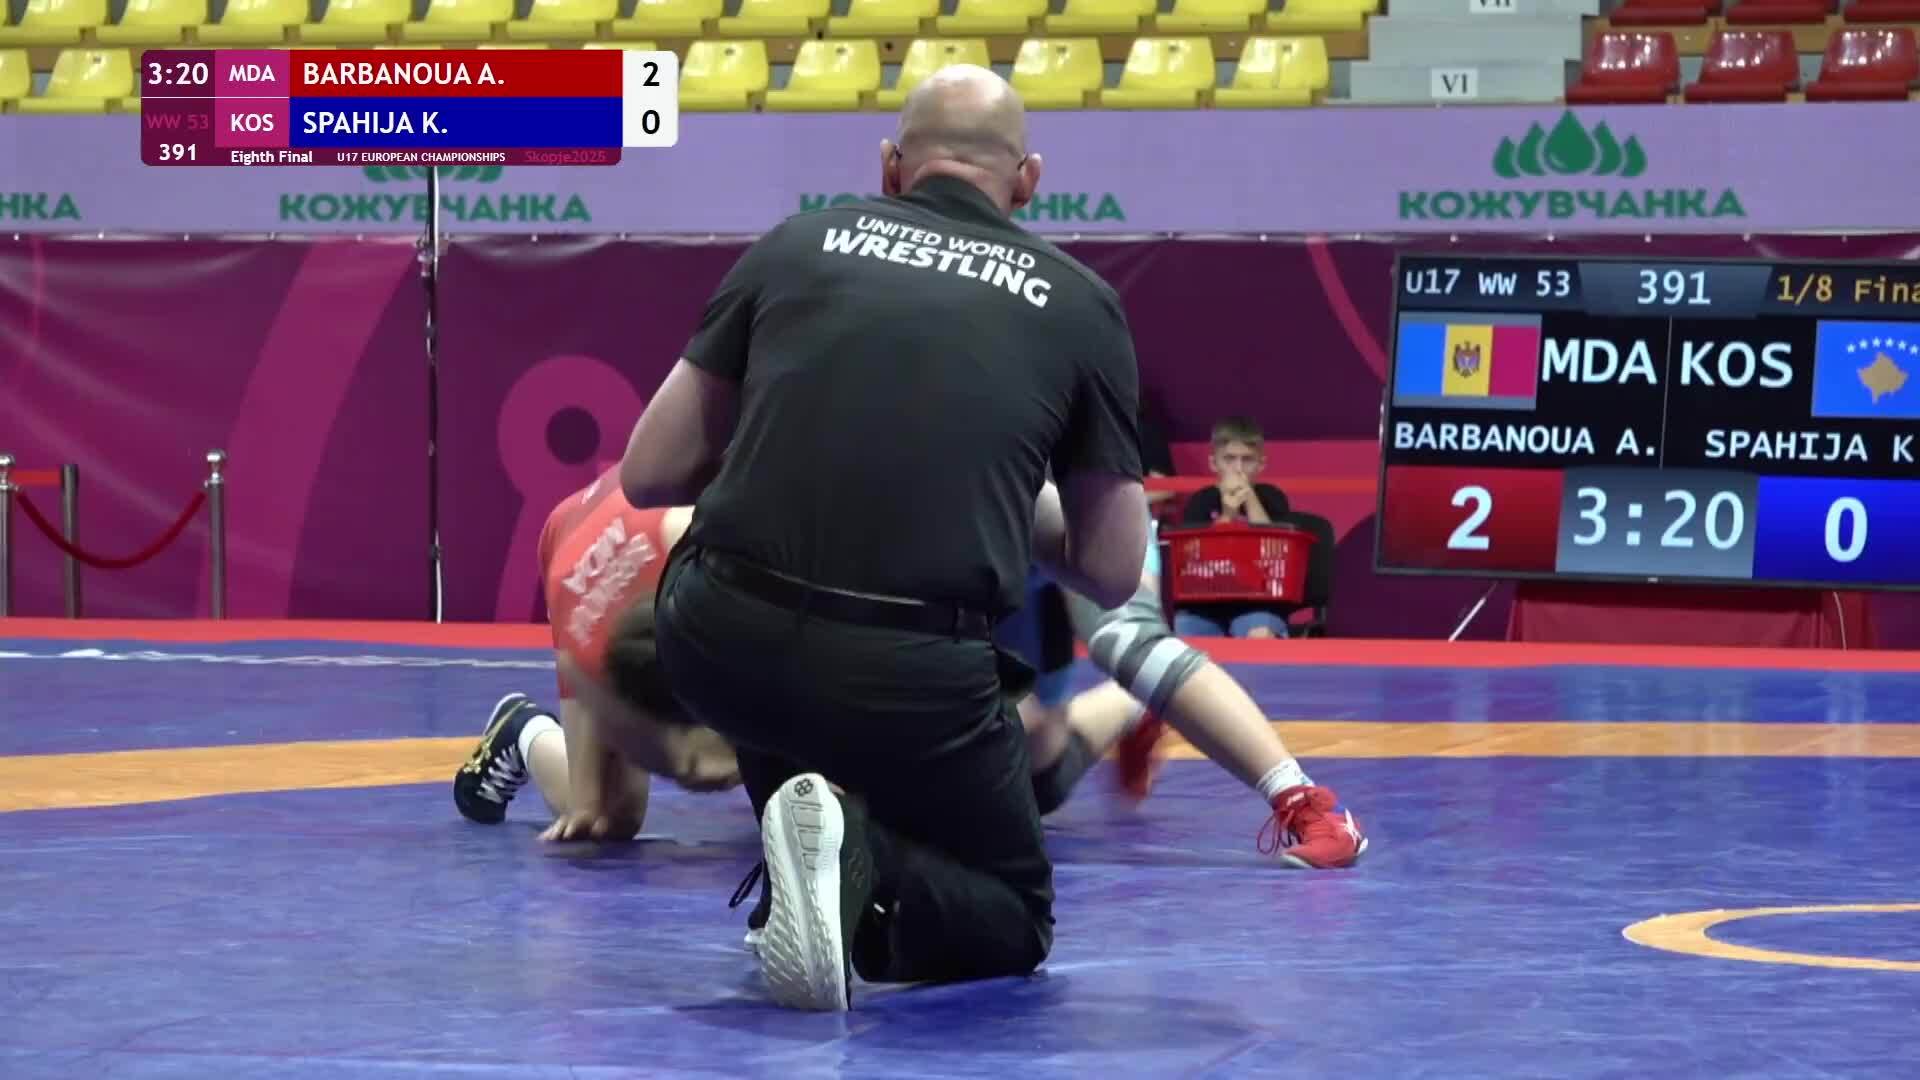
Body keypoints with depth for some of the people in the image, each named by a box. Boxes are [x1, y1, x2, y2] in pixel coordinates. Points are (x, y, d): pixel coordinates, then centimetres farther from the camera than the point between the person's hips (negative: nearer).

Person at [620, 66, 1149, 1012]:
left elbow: (648, 474, 14)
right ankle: (857, 868, -11)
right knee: (1013, 920, 22)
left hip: (719, 648, 2)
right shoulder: (1079, 302, 11)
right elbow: (1110, 572, 16)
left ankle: (804, 860, 14)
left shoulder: (799, 244, 12)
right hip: (913, 680, -2)